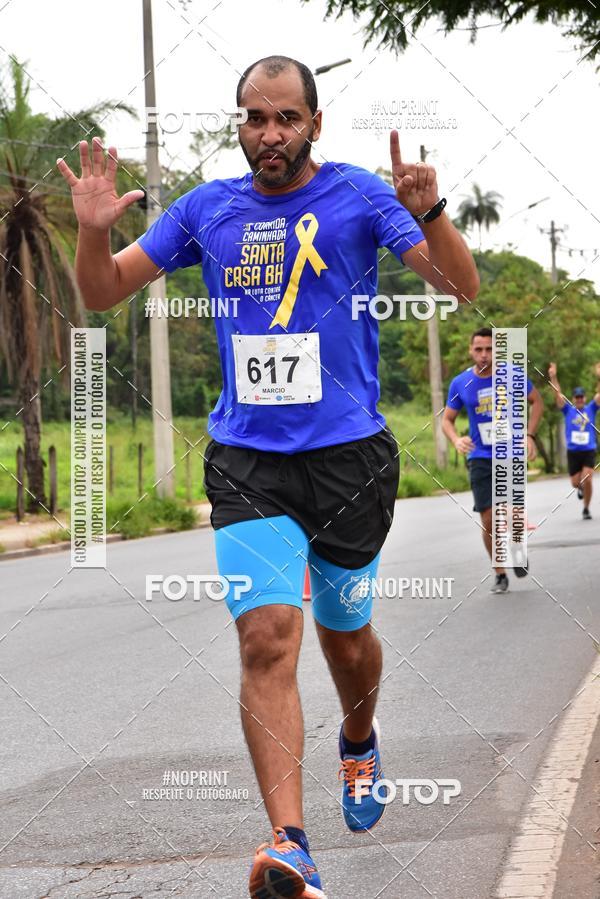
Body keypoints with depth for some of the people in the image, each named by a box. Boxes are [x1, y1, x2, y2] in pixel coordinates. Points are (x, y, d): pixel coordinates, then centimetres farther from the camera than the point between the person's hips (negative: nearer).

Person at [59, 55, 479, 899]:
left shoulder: (359, 196, -2)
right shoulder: (208, 208, 7)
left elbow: (462, 287, -11)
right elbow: (104, 293, 12)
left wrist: (428, 213, -30)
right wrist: (94, 230, -9)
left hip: (349, 456, -1)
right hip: (246, 460, 1)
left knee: (344, 634, 15)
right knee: (268, 635, -16)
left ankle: (360, 741, 49)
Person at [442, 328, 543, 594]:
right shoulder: (460, 384, -4)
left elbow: (536, 401, 8)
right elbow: (447, 419, 6)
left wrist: (529, 435, -4)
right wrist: (456, 440, -15)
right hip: (480, 459, 1)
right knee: (488, 519, -3)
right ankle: (500, 574, 15)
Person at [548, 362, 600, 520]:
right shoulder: (568, 410, 5)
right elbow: (558, 394, -4)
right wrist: (553, 377, -16)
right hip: (573, 452, 1)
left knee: (587, 480, -14)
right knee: (575, 482, 4)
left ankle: (586, 509, 1)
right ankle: (581, 488, 42)